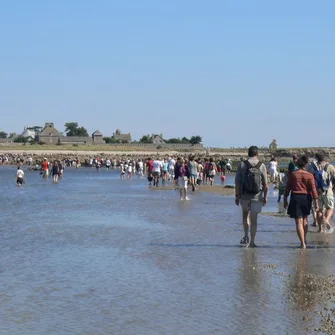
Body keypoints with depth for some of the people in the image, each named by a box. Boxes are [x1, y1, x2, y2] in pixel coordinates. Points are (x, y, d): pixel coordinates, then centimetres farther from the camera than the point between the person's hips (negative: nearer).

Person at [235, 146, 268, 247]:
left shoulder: (242, 165, -4)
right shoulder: (262, 166, -4)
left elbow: (237, 182, -5)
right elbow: (265, 184, -5)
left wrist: (237, 196, 2)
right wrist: (265, 197, 4)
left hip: (244, 196, 0)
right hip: (257, 197, 0)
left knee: (245, 214, 24)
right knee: (254, 219, 6)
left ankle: (246, 236, 16)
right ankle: (252, 242, 7)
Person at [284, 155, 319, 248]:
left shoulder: (293, 175, -2)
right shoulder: (309, 176, -3)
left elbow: (288, 188, 1)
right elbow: (313, 190, -6)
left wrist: (285, 200, 10)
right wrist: (316, 203, -4)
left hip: (295, 198, -2)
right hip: (306, 198, 2)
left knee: (299, 222, -2)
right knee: (305, 219, 22)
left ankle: (303, 243, -8)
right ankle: (304, 240, 30)